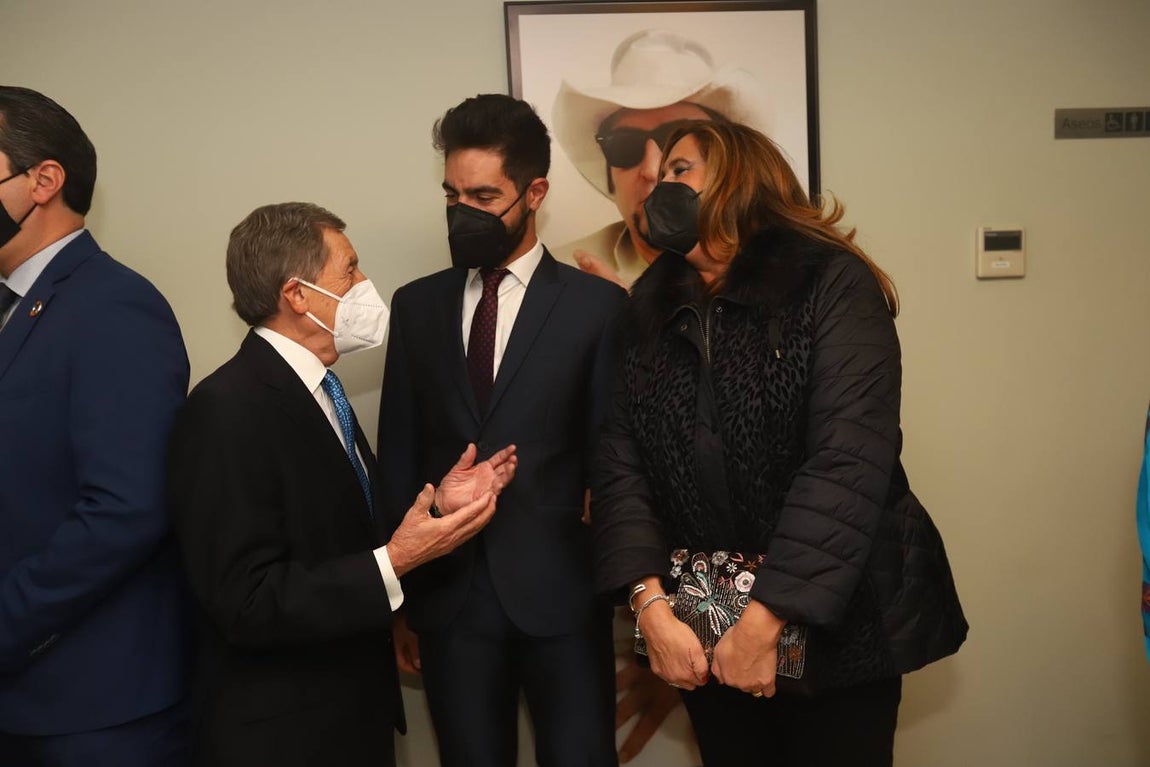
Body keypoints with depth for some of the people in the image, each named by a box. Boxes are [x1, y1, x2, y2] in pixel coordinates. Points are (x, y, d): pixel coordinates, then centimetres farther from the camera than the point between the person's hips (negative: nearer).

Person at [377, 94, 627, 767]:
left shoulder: (597, 304, -2)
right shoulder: (417, 306, 7)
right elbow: (399, 456, 7)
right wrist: (396, 599, 6)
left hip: (561, 593, -2)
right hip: (449, 596, 3)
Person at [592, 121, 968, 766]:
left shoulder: (833, 284, -10)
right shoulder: (649, 311, 5)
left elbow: (849, 464, -20)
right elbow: (619, 463, -3)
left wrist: (765, 621, -23)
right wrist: (651, 606, -14)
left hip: (832, 617, -4)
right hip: (703, 627, 4)